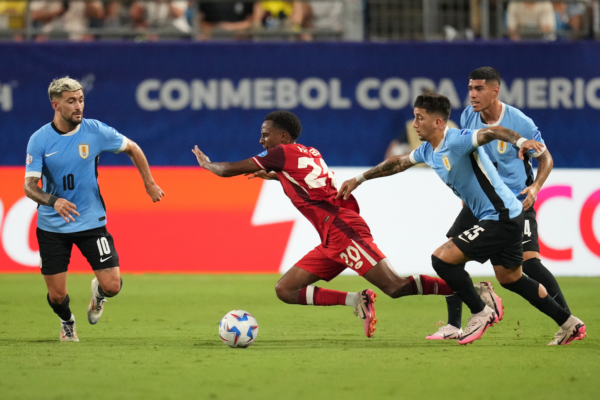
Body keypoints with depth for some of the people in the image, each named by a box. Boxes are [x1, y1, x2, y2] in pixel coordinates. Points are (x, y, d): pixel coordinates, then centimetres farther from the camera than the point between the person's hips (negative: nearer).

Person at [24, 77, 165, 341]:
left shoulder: (95, 131, -9)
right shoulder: (39, 140, -11)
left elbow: (132, 148, 8)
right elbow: (29, 186, -16)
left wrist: (149, 184, 10)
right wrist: (53, 201, -35)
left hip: (91, 221, 1)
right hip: (52, 227, 0)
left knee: (112, 286, -9)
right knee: (57, 295, 1)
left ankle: (98, 293, 30)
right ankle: (67, 322, 38)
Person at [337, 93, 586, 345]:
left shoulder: (458, 140, -20)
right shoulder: (428, 151, 9)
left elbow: (490, 133, -37)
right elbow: (397, 163, 25)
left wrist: (519, 141, -56)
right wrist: (359, 179, 34)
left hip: (501, 217, -10)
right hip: (504, 218, 10)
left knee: (442, 258, -12)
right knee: (511, 279, 19)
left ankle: (481, 314, 3)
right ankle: (569, 324, 28)